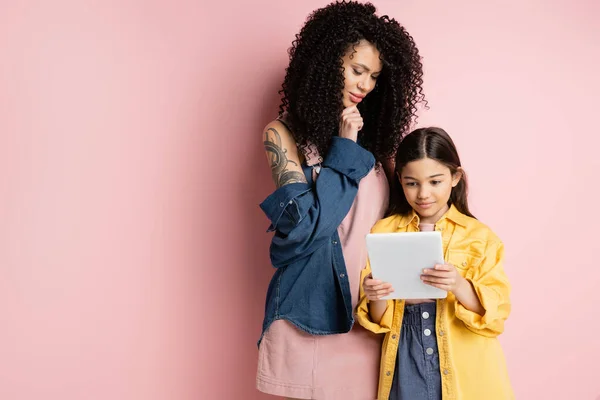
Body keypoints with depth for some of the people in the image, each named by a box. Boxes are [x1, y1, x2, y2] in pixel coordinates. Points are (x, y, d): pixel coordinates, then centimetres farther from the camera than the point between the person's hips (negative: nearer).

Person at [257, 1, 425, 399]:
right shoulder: (284, 133, -2)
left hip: (371, 307, 4)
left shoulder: (372, 135, 10)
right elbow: (306, 225, -12)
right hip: (316, 308, -4)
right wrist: (344, 152, -9)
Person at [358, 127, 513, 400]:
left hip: (463, 370, -1)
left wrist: (459, 286, -26)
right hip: (405, 363, 1)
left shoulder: (479, 236, -3)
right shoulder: (383, 232, 3)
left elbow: (496, 315, -9)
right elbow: (377, 320, 3)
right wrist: (375, 298, -19)